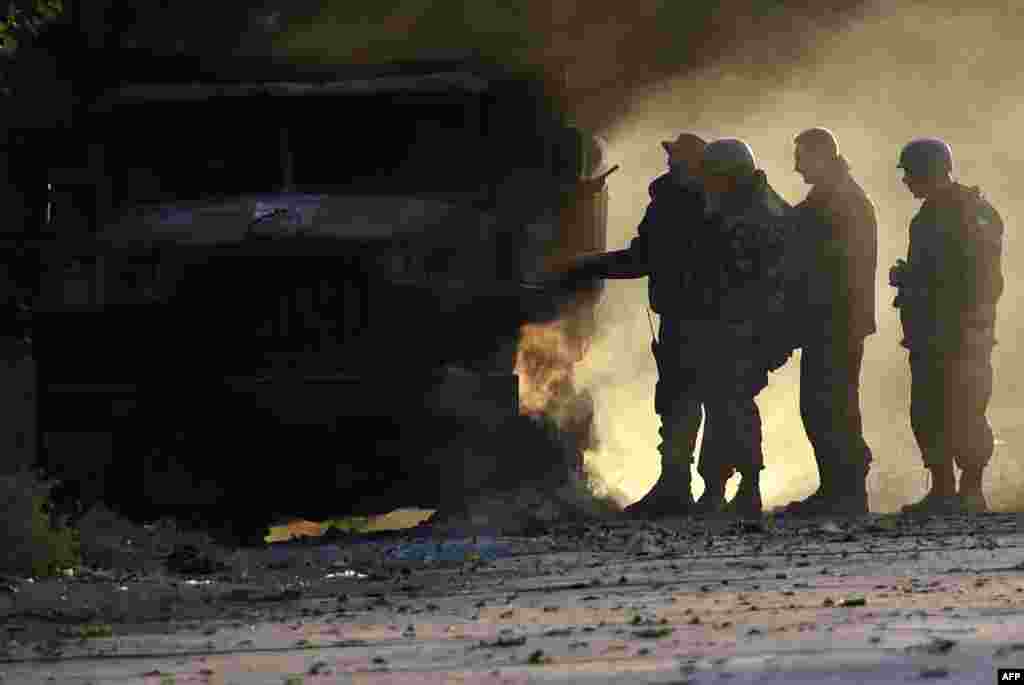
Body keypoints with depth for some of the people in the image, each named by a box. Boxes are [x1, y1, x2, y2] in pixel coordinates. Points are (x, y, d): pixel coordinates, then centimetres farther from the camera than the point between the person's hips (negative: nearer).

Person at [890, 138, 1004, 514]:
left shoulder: (973, 214, -13)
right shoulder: (930, 215, 16)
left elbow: (986, 278, -18)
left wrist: (972, 327, -22)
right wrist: (905, 276, 9)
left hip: (961, 337, -10)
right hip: (929, 338, 10)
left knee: (963, 416, -8)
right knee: (927, 416, 10)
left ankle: (971, 496, -4)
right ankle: (942, 492, 16)